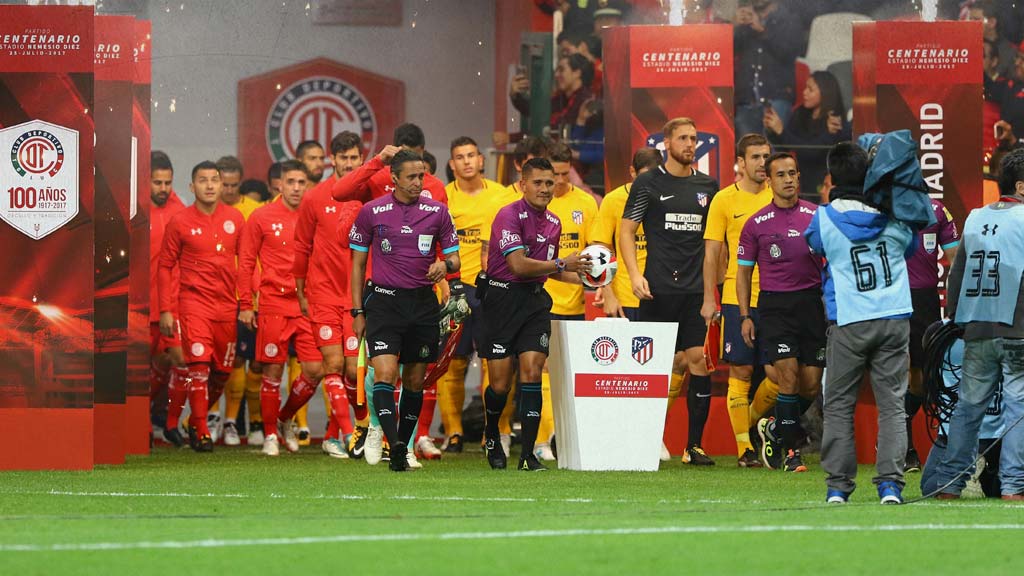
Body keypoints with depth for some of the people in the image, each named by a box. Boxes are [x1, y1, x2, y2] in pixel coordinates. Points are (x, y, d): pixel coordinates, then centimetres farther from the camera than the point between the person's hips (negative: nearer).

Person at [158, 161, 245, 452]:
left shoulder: (235, 218, 7)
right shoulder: (180, 222, -2)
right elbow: (165, 267, 3)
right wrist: (166, 310, -2)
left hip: (227, 305, 4)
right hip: (194, 302, -4)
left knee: (222, 371, 8)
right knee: (199, 365, -15)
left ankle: (196, 421, 28)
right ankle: (201, 432, -7)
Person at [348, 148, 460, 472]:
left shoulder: (437, 212, 4)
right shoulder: (371, 212, 1)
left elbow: (454, 257, 11)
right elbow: (358, 263, 8)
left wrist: (445, 265, -15)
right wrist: (358, 311, 5)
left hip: (423, 303, 2)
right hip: (384, 301, -2)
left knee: (415, 381, 7)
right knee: (385, 373, -19)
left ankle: (403, 448, 17)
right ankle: (394, 444, -29)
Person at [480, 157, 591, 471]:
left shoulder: (553, 223, 13)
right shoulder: (509, 216, -12)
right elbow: (518, 265, -20)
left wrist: (583, 277, 17)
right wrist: (562, 264, -15)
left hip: (535, 300, 5)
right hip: (503, 297, -5)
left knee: (532, 371, -9)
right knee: (501, 384, -2)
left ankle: (528, 454, -9)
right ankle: (492, 437, 27)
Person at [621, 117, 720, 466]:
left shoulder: (708, 186, 12)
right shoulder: (648, 184, 2)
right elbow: (626, 230, 2)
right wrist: (635, 275, -10)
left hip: (697, 289, 3)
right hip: (659, 289, -3)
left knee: (697, 359, -5)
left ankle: (695, 445, -2)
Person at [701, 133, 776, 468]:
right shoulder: (724, 199, 1)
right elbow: (712, 253, 3)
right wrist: (709, 299, -3)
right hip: (737, 298, -2)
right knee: (740, 372, -2)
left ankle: (751, 420, 24)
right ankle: (744, 448, 3)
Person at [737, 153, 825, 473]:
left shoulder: (816, 216, 5)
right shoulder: (756, 224, 4)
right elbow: (744, 272, 10)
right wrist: (745, 316, 3)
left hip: (811, 301, 2)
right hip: (774, 305, -2)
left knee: (811, 384, 1)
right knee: (788, 375, -14)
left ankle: (776, 431, 26)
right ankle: (790, 449, -3)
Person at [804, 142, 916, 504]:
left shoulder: (824, 219, -6)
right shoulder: (893, 216, 0)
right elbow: (911, 246, 20)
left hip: (848, 324, -1)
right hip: (895, 320, 1)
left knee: (838, 406, 8)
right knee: (892, 404, 4)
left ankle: (838, 485, 5)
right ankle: (890, 482, -5)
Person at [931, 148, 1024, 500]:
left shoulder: (974, 220, 13)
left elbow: (957, 272, 17)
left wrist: (954, 315, 24)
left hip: (976, 330, 5)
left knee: (968, 405, 11)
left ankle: (948, 483, 10)